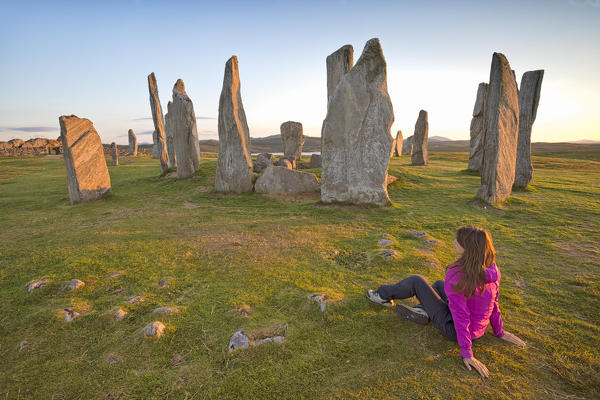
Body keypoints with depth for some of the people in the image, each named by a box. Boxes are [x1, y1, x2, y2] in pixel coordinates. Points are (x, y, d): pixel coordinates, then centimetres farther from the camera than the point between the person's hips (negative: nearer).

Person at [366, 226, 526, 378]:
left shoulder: (457, 275, -33)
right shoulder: (491, 270, -10)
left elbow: (461, 315, -30)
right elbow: (494, 303, 2)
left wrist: (467, 353, -22)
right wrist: (499, 332, 14)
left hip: (454, 329, -7)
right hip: (479, 328, 7)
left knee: (416, 281, 4)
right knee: (439, 284, 24)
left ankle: (384, 295, 27)